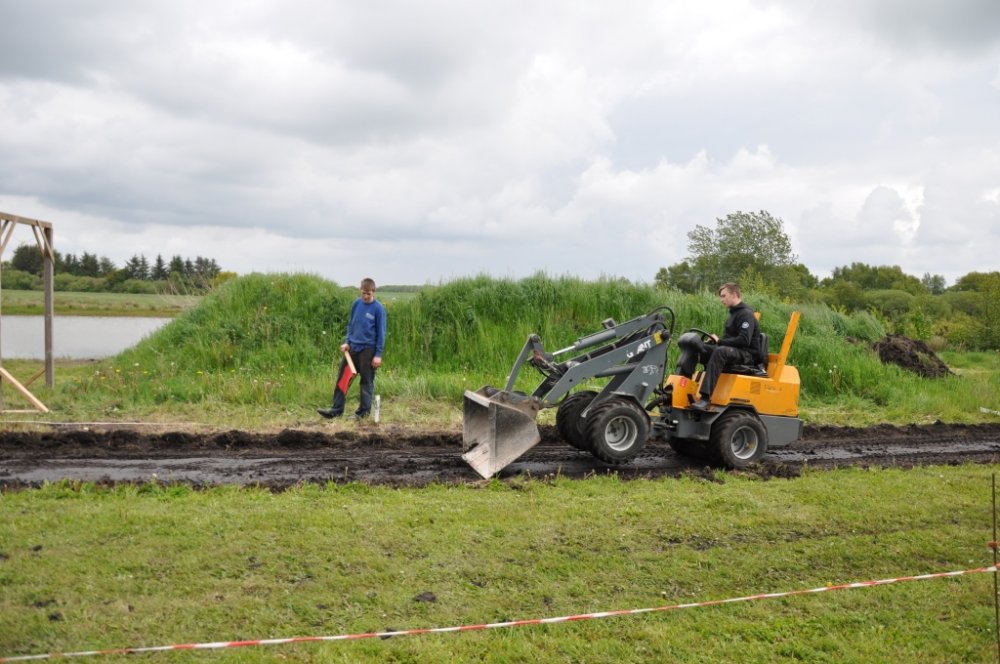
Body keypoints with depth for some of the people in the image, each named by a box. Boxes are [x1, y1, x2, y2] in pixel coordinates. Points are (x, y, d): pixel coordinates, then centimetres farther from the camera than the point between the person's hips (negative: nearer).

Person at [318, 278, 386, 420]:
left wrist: (378, 354, -10)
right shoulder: (356, 304, 4)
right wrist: (347, 342, 6)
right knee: (342, 377, 5)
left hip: (368, 349, -5)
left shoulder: (378, 308, -10)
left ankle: (364, 411, 14)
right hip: (353, 347, 5)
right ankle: (337, 409, 11)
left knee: (367, 381, 4)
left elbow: (381, 332, -8)